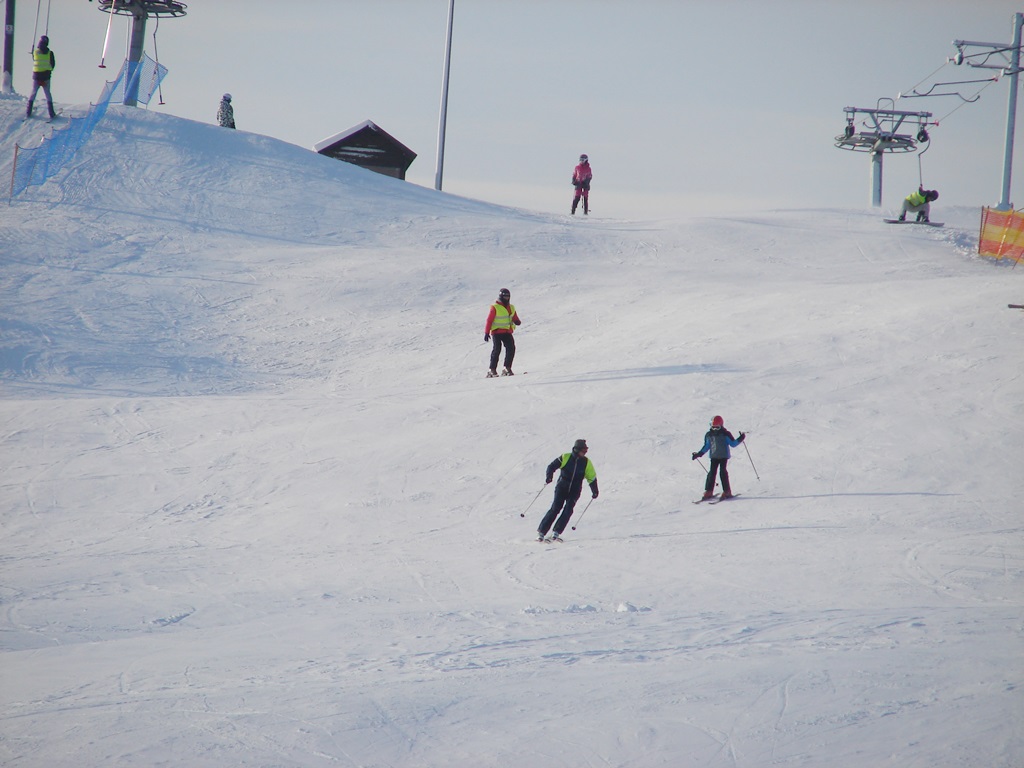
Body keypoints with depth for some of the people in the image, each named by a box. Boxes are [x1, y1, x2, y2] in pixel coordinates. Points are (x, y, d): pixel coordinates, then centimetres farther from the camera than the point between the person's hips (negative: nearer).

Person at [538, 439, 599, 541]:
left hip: (574, 491, 2)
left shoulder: (586, 463, 1)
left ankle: (556, 533, -10)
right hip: (562, 488, -2)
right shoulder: (565, 458, -6)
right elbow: (552, 466, -3)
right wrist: (549, 476, -21)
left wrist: (594, 492, 3)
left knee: (568, 511, -15)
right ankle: (541, 532, -10)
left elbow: (592, 478, 9)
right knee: (555, 509, -13)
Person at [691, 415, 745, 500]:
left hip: (724, 456, -4)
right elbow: (706, 447, 19)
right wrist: (698, 454, 16)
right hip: (714, 457, 4)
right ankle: (708, 492, 1)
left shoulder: (725, 434, -4)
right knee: (712, 473, -2)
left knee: (723, 472, -12)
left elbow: (733, 444, -1)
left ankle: (727, 492, -8)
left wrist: (740, 439, -16)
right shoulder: (709, 435, 8)